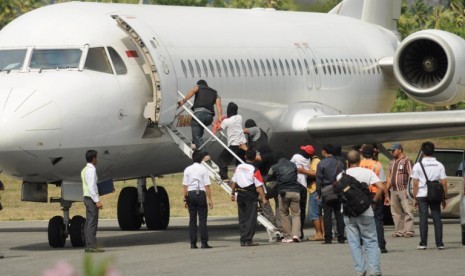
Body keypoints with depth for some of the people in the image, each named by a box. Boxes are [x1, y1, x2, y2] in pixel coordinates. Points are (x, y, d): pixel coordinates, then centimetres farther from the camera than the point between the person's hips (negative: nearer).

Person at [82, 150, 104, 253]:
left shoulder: (85, 170, 16)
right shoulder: (91, 170, -14)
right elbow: (91, 186, -20)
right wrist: (97, 201, -22)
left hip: (87, 198, 10)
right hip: (92, 198, -10)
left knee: (88, 223, 8)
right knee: (92, 222, -11)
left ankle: (88, 245, 7)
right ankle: (91, 246, -15)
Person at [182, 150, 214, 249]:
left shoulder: (187, 170, 5)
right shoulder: (203, 169, -5)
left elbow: (185, 186, 4)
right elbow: (207, 186, -8)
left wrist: (185, 199, 9)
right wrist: (210, 200, -4)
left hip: (190, 194, 3)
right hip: (201, 194, -3)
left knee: (192, 220, 6)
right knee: (202, 219, -1)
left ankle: (193, 243, 4)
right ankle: (204, 243, -4)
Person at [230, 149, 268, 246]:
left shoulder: (239, 167, 5)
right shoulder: (254, 170, -12)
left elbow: (234, 182, 11)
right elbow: (259, 186, -14)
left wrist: (232, 193, 22)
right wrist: (263, 199, -12)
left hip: (240, 195, 6)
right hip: (250, 196, -5)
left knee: (242, 219, 11)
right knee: (251, 219, -2)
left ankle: (243, 240, 11)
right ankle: (248, 240, -7)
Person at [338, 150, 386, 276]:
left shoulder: (341, 176, 1)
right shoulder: (368, 172, -3)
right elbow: (381, 187, -12)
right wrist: (374, 200, -1)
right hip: (365, 212, -1)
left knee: (354, 243, 7)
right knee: (371, 242, 5)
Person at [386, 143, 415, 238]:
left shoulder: (407, 161, -3)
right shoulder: (392, 163, 21)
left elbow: (411, 176, -10)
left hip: (404, 190, -8)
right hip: (394, 190, 8)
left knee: (407, 211, -10)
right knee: (396, 212, 5)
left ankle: (409, 230, -11)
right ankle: (398, 231, 9)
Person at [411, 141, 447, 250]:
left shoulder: (418, 165, -3)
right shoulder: (439, 165, 2)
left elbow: (415, 183, -4)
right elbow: (443, 183, 1)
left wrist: (414, 198, 2)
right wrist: (444, 198, 7)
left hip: (422, 195, -1)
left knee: (423, 219, 2)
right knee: (437, 219, 5)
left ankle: (423, 243, 0)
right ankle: (439, 243, 3)